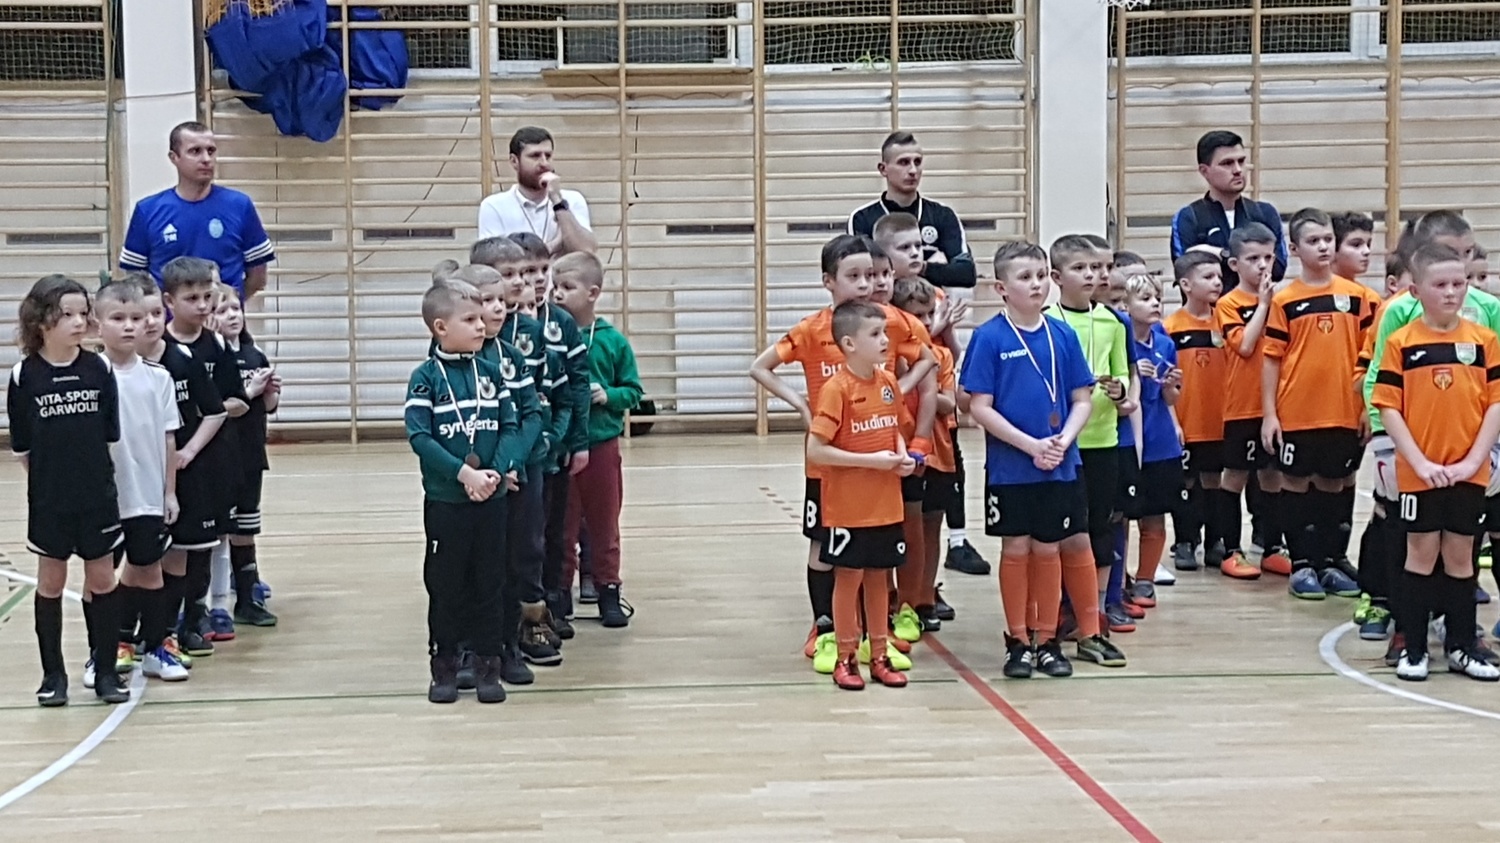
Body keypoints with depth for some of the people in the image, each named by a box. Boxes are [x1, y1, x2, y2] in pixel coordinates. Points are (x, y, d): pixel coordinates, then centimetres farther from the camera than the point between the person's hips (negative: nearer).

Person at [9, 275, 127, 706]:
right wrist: (51, 476, 3)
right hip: (48, 501, -1)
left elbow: (111, 435, 3)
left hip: (98, 497, 1)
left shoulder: (99, 369, -4)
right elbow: (22, 447, -1)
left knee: (102, 580, 8)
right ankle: (53, 674, 20)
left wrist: (93, 474, 2)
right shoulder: (24, 376, -8)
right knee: (51, 582, 10)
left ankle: (106, 670, 18)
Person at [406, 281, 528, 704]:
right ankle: (444, 665, 17)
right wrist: (463, 473, -21)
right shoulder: (425, 377, -6)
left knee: (489, 583, 9)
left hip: (492, 498, 3)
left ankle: (488, 664, 17)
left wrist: (498, 470, -14)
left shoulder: (490, 372, 5)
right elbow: (420, 437, -13)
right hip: (444, 500, -3)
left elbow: (511, 427, 2)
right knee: (445, 585, 7)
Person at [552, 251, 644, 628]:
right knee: (561, 524, 8)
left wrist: (608, 395, -14)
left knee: (604, 522, 12)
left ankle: (608, 591, 23)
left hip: (602, 444, 1)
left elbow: (633, 391, 4)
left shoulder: (613, 341, -2)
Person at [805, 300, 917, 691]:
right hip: (848, 507, -6)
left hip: (886, 504, 6)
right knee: (848, 578, 5)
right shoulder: (837, 388, -15)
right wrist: (871, 460, -20)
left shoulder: (888, 383, 4)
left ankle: (879, 657, 22)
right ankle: (846, 659, 16)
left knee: (878, 577, 13)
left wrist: (903, 456, -2)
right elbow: (815, 450, -19)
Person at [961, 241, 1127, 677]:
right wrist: (1031, 445, -15)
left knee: (1049, 548, 9)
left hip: (1061, 466, 3)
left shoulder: (1063, 335, 3)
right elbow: (980, 407, -10)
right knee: (1016, 548, 5)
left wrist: (1063, 441, -12)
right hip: (1009, 468, -3)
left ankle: (1047, 641, 20)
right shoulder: (989, 338, -7)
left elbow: (1082, 399, 5)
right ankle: (1018, 642, 16)